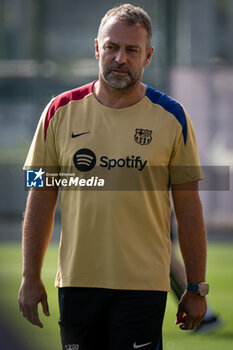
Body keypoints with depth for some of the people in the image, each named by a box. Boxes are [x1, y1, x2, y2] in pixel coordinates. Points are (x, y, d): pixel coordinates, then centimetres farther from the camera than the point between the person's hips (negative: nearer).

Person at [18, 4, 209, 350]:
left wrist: (196, 288, 2)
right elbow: (41, 199, 7)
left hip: (144, 283, -2)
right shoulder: (61, 111, 4)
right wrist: (30, 278, 4)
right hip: (76, 281, 2)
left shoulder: (171, 118, 0)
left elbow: (188, 207, 3)